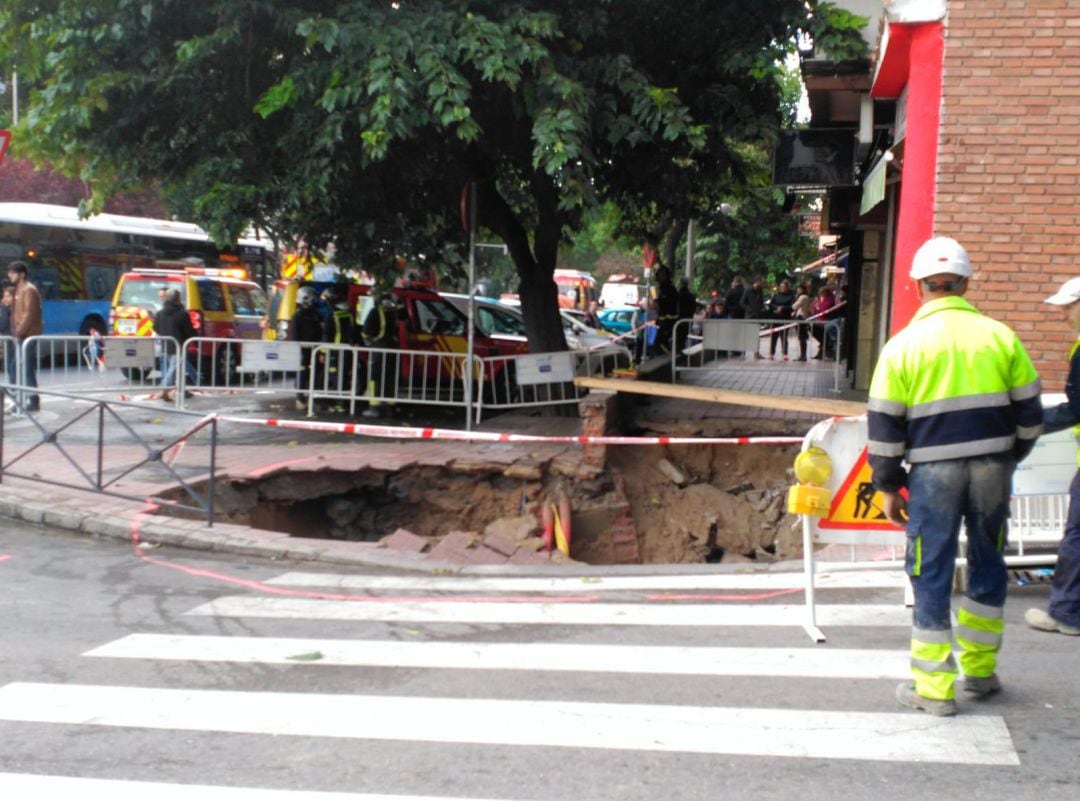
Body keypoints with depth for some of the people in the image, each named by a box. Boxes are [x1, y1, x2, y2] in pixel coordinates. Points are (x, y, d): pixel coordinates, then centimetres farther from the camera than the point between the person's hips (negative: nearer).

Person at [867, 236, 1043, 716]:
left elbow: (884, 426, -4)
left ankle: (933, 688, 9)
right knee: (988, 568, 18)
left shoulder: (903, 346, -5)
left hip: (933, 473, -3)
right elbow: (1029, 412, 8)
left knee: (932, 575, 5)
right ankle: (980, 671, 29)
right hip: (992, 467, 3)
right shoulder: (1001, 337, 2)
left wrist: (888, 487, 6)